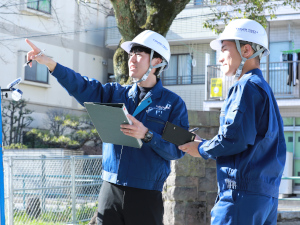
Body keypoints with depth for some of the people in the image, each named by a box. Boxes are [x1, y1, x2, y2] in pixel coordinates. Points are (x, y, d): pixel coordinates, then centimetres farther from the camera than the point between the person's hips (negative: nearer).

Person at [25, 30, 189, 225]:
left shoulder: (173, 103, -1)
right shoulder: (116, 94, 12)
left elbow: (178, 150, -7)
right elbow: (83, 88, 0)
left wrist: (146, 135, -21)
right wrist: (50, 63, -12)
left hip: (146, 195, -3)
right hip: (110, 192, 4)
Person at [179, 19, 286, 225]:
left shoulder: (247, 87, -8)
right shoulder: (264, 88, 21)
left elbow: (236, 137, -19)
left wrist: (202, 149, -1)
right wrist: (204, 143, 16)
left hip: (244, 193, -9)